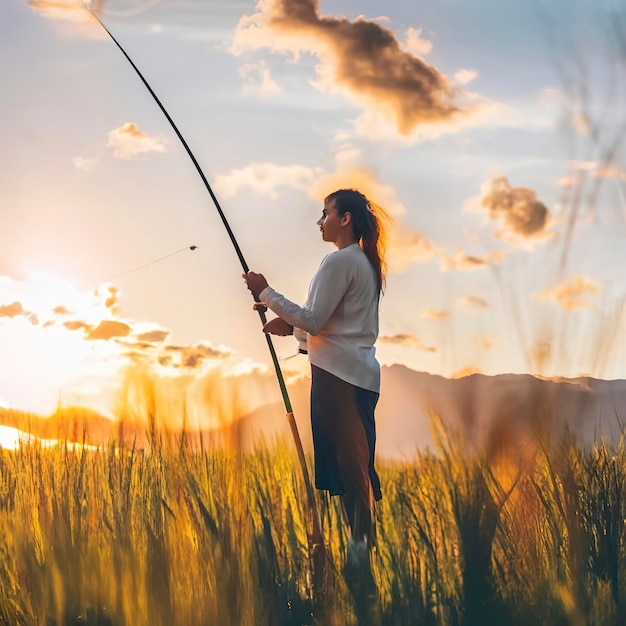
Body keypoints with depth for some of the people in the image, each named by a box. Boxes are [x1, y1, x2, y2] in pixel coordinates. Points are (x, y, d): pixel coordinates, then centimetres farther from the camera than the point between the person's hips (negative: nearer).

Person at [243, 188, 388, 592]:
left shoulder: (340, 261, -13)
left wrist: (267, 293, -8)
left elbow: (314, 320, -15)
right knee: (355, 464, 11)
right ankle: (363, 544, 14)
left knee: (347, 465, -7)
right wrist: (292, 328, 12)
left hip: (338, 375, -10)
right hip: (359, 372, 10)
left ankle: (361, 548, -4)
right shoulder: (364, 261, 18)